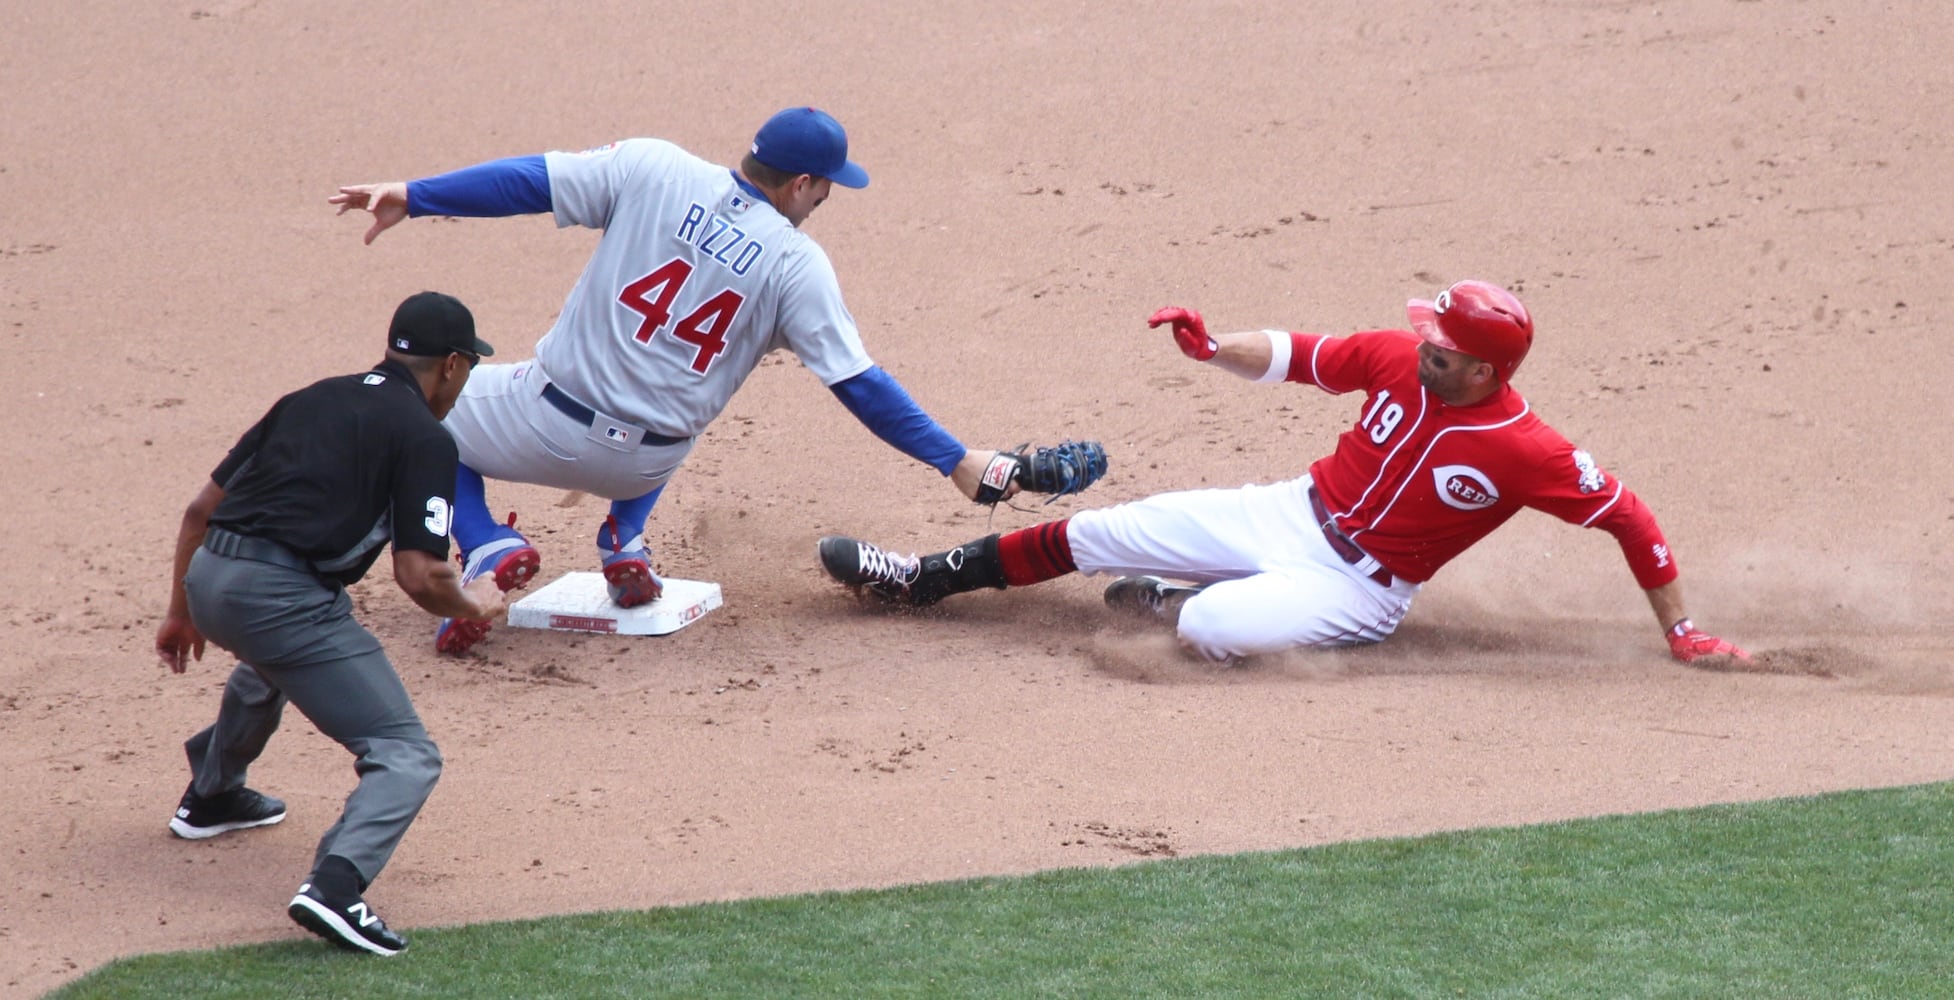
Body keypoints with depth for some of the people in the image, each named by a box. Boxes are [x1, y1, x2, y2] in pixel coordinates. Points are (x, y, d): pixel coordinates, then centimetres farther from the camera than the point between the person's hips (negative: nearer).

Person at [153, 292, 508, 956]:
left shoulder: (313, 398, 20)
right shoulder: (425, 438, 1)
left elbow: (202, 508, 22)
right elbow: (419, 576, -8)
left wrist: (181, 613, 33)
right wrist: (473, 604, 13)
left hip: (207, 578, 8)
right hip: (281, 597, -7)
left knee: (274, 657, 41)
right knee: (407, 757, -4)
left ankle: (211, 795, 55)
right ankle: (336, 885, -27)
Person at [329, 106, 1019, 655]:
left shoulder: (652, 171, -9)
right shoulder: (798, 266, -9)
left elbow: (526, 182, -6)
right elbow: (860, 386, -9)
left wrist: (413, 197, 2)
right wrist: (956, 461, -1)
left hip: (548, 426, -2)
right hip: (645, 467, 2)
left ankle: (489, 550, -2)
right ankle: (624, 546, 18)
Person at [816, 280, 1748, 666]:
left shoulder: (1526, 452, -23)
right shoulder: (1398, 359, -8)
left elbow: (1629, 519, -19)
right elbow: (1296, 356, 4)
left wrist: (1681, 634, -18)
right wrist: (1216, 348, -14)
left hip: (1358, 587, -6)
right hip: (1295, 513, 6)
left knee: (1212, 627, -33)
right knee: (1098, 532, 2)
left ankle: (1173, 602, 4)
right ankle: (922, 579, 15)